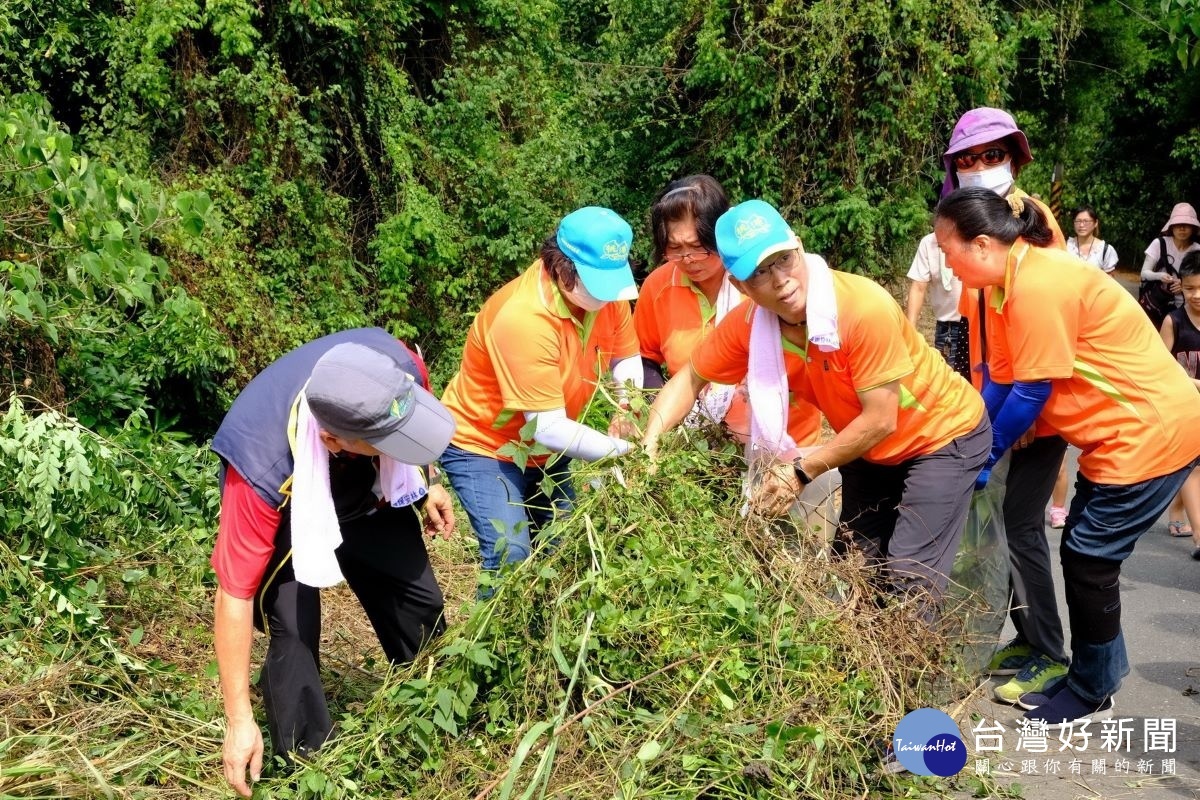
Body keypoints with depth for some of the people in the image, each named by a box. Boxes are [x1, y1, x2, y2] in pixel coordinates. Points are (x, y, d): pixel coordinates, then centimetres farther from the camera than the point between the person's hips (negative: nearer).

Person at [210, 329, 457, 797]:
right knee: (295, 632, -16)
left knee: (420, 599, 5)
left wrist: (423, 486, -1)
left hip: (366, 492, 4)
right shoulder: (266, 471, -44)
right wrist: (239, 721, -30)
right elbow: (235, 594, -34)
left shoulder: (397, 368, -37)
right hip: (286, 510, -4)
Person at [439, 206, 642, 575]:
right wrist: (623, 448, -31)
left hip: (546, 449, 7)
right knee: (511, 559, -17)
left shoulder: (603, 289, -14)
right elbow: (549, 428, -33)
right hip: (483, 446, -6)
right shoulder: (522, 319, -34)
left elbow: (627, 358, -1)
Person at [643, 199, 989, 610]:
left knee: (909, 578, -13)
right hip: (868, 447, 6)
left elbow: (880, 421, -27)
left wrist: (802, 471, -21)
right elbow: (690, 379, -2)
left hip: (945, 434, -5)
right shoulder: (747, 324, -17)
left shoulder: (864, 308, -34)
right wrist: (649, 444, -15)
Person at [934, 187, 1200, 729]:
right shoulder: (1011, 284, 5)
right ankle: (1098, 673, 26)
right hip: (1119, 433, 10)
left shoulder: (1038, 284, -25)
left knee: (1089, 558, -2)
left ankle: (1090, 694, 14)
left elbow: (1031, 394, -20)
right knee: (1084, 554, 13)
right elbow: (1001, 381, 5)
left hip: (1151, 430, -10)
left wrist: (983, 455, -7)